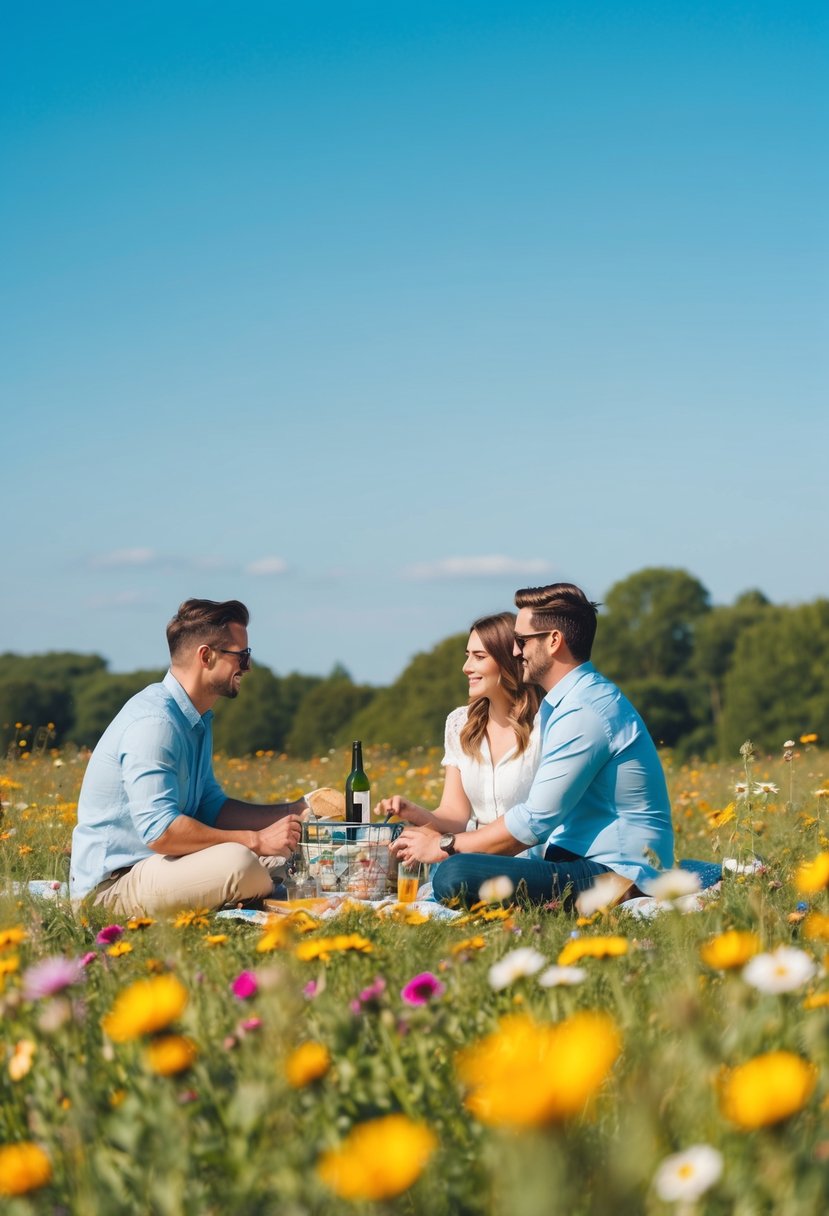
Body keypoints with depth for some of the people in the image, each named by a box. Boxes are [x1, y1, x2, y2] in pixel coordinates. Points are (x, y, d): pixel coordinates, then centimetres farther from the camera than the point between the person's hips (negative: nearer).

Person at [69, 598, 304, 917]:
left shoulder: (197, 720, 12)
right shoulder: (154, 722, -22)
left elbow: (212, 809, 17)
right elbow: (160, 831, -30)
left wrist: (294, 810, 7)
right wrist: (257, 840, -23)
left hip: (152, 863, 10)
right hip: (113, 881, -10)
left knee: (284, 858, 6)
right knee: (237, 862, -30)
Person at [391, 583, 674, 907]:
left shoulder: (584, 713, -16)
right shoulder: (563, 703, 18)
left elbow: (534, 819, -16)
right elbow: (544, 811, 21)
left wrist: (445, 845, -4)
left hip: (614, 873, -11)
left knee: (453, 876, -25)